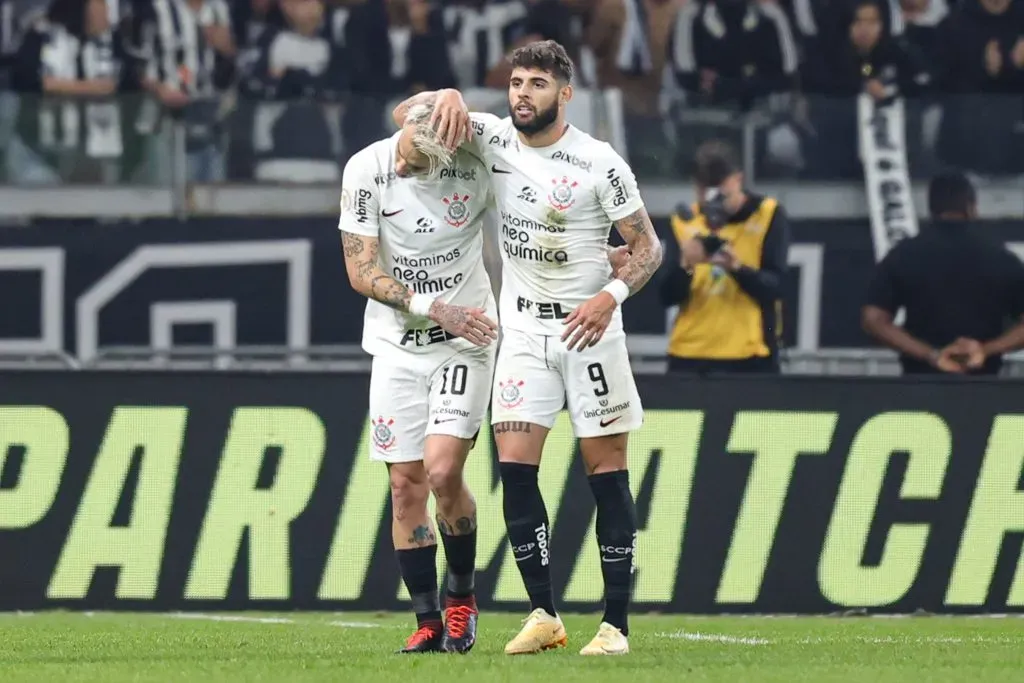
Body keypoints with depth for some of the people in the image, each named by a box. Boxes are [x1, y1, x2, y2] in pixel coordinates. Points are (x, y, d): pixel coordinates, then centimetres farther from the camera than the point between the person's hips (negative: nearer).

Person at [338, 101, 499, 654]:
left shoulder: (475, 166, -13)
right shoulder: (367, 170, -11)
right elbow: (362, 273, -9)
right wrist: (436, 310, -19)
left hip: (464, 344, -2)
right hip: (397, 345, 2)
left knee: (443, 473, -15)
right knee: (406, 486, -1)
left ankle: (461, 597, 6)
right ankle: (428, 621, 8)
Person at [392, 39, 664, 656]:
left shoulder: (598, 163, -11)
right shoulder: (494, 138, 0)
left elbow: (648, 246, -6)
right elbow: (404, 115, 2)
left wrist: (612, 295, -23)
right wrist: (447, 97, -19)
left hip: (588, 328, -4)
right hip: (523, 328, 4)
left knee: (607, 471, -2)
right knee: (515, 467, -6)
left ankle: (616, 624, 0)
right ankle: (544, 615, 1)